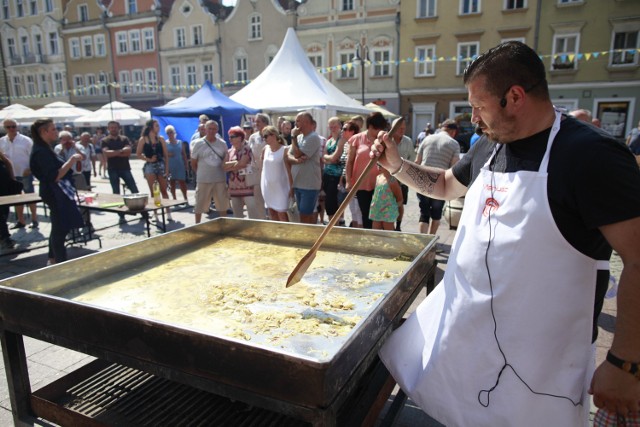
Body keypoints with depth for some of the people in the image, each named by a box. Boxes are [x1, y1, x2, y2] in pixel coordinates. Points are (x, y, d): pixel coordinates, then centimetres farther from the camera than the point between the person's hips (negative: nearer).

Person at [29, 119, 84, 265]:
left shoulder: (45, 149, 12)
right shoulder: (41, 152, -19)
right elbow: (54, 176, -26)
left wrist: (72, 161, 11)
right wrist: (72, 160, -24)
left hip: (58, 193, 11)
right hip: (55, 194, -11)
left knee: (58, 228, 18)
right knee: (60, 229, -5)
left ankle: (53, 259, 29)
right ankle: (62, 264, 3)